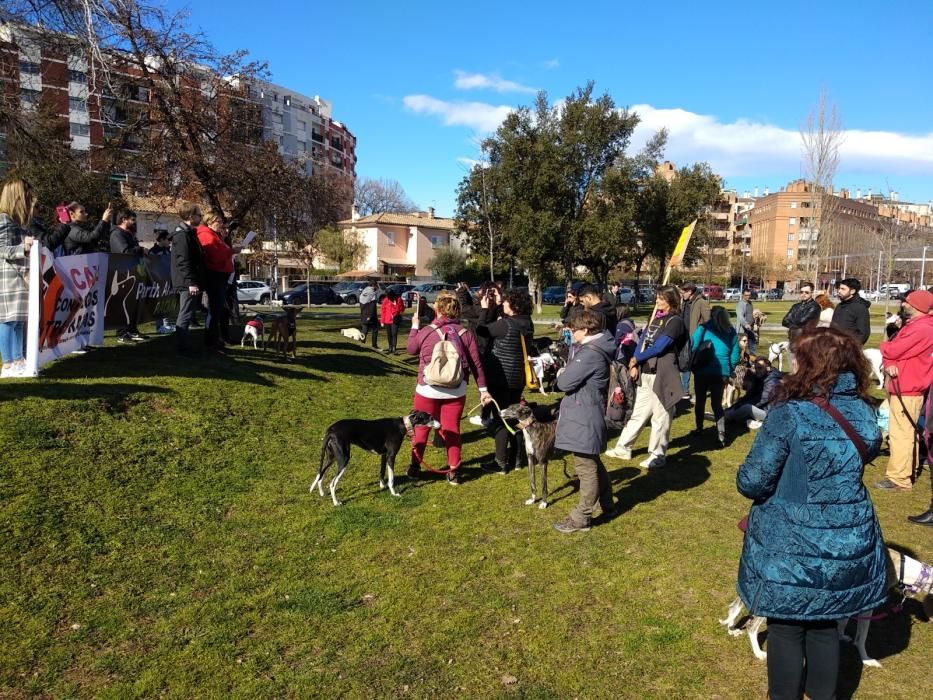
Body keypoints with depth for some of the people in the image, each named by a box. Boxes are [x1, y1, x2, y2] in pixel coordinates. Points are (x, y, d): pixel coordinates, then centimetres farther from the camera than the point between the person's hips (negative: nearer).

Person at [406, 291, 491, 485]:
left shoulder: (426, 332, -12)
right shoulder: (466, 333, -6)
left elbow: (410, 349, 7)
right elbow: (476, 364, -5)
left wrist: (414, 326, 21)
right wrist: (483, 389, 1)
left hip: (428, 390, -2)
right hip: (456, 392, 2)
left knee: (421, 428, 16)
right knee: (452, 430, 13)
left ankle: (415, 467, 28)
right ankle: (453, 472, 19)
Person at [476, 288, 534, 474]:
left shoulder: (506, 324, -23)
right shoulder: (526, 324, 3)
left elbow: (481, 330, -11)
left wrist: (485, 309, -1)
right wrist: (493, 309, 10)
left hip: (501, 377, -8)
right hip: (518, 377, 8)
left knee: (500, 419, -1)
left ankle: (501, 463, 3)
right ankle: (515, 457, 28)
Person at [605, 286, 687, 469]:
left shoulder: (675, 321, -9)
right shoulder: (656, 318, 15)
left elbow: (659, 348, -16)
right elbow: (642, 341, 12)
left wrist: (636, 359, -6)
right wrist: (634, 365, -1)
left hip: (662, 375, -8)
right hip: (645, 373, 8)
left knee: (660, 417, 2)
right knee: (638, 413, 15)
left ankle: (657, 455, 12)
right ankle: (624, 448, 24)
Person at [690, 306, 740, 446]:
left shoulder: (704, 328, -6)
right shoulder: (731, 332, 5)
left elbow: (693, 347, -11)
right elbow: (735, 355, 6)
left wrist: (692, 365, 2)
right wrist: (729, 370, 17)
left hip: (703, 370, -2)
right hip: (722, 372, 2)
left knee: (700, 401, 15)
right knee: (717, 403, 9)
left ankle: (699, 428, 24)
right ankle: (721, 433, -6)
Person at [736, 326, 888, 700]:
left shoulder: (789, 414, -23)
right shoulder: (865, 414, -4)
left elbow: (752, 482, -20)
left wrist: (747, 478, 2)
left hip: (791, 546, -5)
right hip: (848, 543, 5)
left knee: (786, 628, 14)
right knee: (825, 626, 23)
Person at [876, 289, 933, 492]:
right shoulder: (912, 325, 16)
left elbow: (893, 350, -21)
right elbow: (892, 351, 11)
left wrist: (884, 346, 3)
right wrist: (888, 365, -11)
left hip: (907, 390, -11)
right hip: (903, 387, 11)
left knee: (900, 433, -9)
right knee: (906, 432, 18)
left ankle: (898, 478, -6)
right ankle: (907, 470, 30)